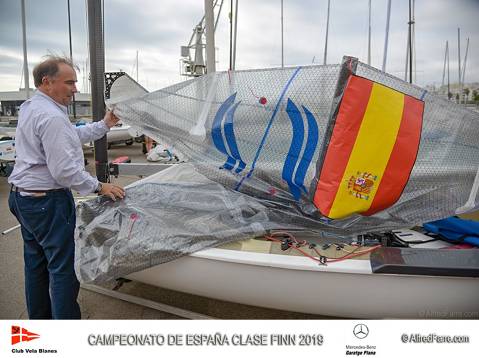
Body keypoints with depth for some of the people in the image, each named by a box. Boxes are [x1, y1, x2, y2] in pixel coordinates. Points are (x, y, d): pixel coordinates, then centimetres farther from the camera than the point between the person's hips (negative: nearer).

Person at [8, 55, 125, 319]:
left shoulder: (30, 107, 11)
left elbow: (72, 136, 18)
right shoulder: (51, 116, -21)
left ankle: (39, 318, 36)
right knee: (64, 266, -2)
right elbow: (64, 170, -24)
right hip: (48, 201, -10)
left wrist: (104, 125, 15)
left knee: (36, 262, 19)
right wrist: (99, 187, -15)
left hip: (22, 197, 11)